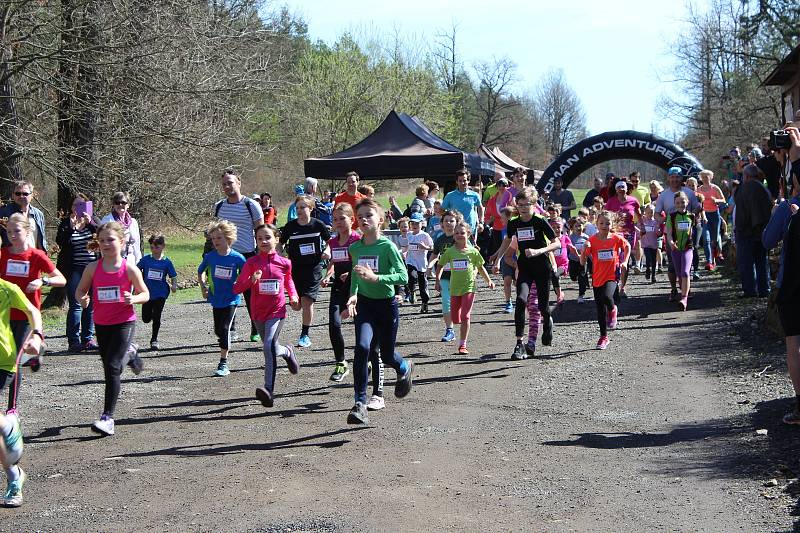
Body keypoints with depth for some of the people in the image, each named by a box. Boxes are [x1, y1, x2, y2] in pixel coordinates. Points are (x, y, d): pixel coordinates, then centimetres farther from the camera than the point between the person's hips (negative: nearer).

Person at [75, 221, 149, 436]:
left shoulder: (129, 268, -10)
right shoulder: (93, 268, -3)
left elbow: (145, 294, -1)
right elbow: (80, 290, 7)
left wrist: (133, 299, -22)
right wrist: (83, 299, -16)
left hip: (124, 323, -4)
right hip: (101, 324, 4)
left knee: (112, 368, -14)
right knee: (108, 367, 21)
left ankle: (107, 417, -10)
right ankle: (130, 354, 57)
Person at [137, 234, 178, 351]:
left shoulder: (166, 262, -5)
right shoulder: (146, 259, -3)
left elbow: (173, 277, 1)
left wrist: (174, 285, -17)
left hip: (161, 294, -2)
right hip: (148, 292, 2)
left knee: (156, 317, -1)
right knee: (146, 319, 5)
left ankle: (154, 340, 15)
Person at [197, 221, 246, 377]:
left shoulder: (237, 258, -12)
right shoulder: (210, 257, -3)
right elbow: (200, 272, 13)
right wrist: (203, 286, 1)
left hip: (231, 299, -4)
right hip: (216, 299, 4)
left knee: (225, 328, -11)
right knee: (218, 330, 13)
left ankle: (223, 363, -4)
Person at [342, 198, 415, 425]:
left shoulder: (387, 247, -16)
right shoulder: (355, 248, -1)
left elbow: (403, 277, -24)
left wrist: (375, 277, -35)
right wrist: (353, 295, 1)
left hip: (386, 305, -2)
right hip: (364, 304, 2)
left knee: (387, 355, 11)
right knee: (362, 346, -21)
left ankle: (405, 368, 50)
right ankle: (360, 403, -18)